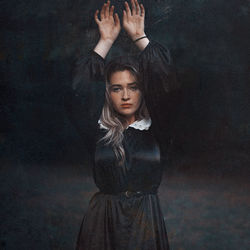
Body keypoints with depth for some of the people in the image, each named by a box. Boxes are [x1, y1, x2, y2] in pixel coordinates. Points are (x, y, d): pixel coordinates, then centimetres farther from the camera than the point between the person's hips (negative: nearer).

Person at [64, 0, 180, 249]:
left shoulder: (154, 130, 0)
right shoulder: (98, 130, 1)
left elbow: (165, 83, -10)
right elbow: (78, 90, -8)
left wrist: (139, 37, -5)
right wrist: (106, 41, -4)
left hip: (146, 221, 0)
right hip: (103, 222, 0)